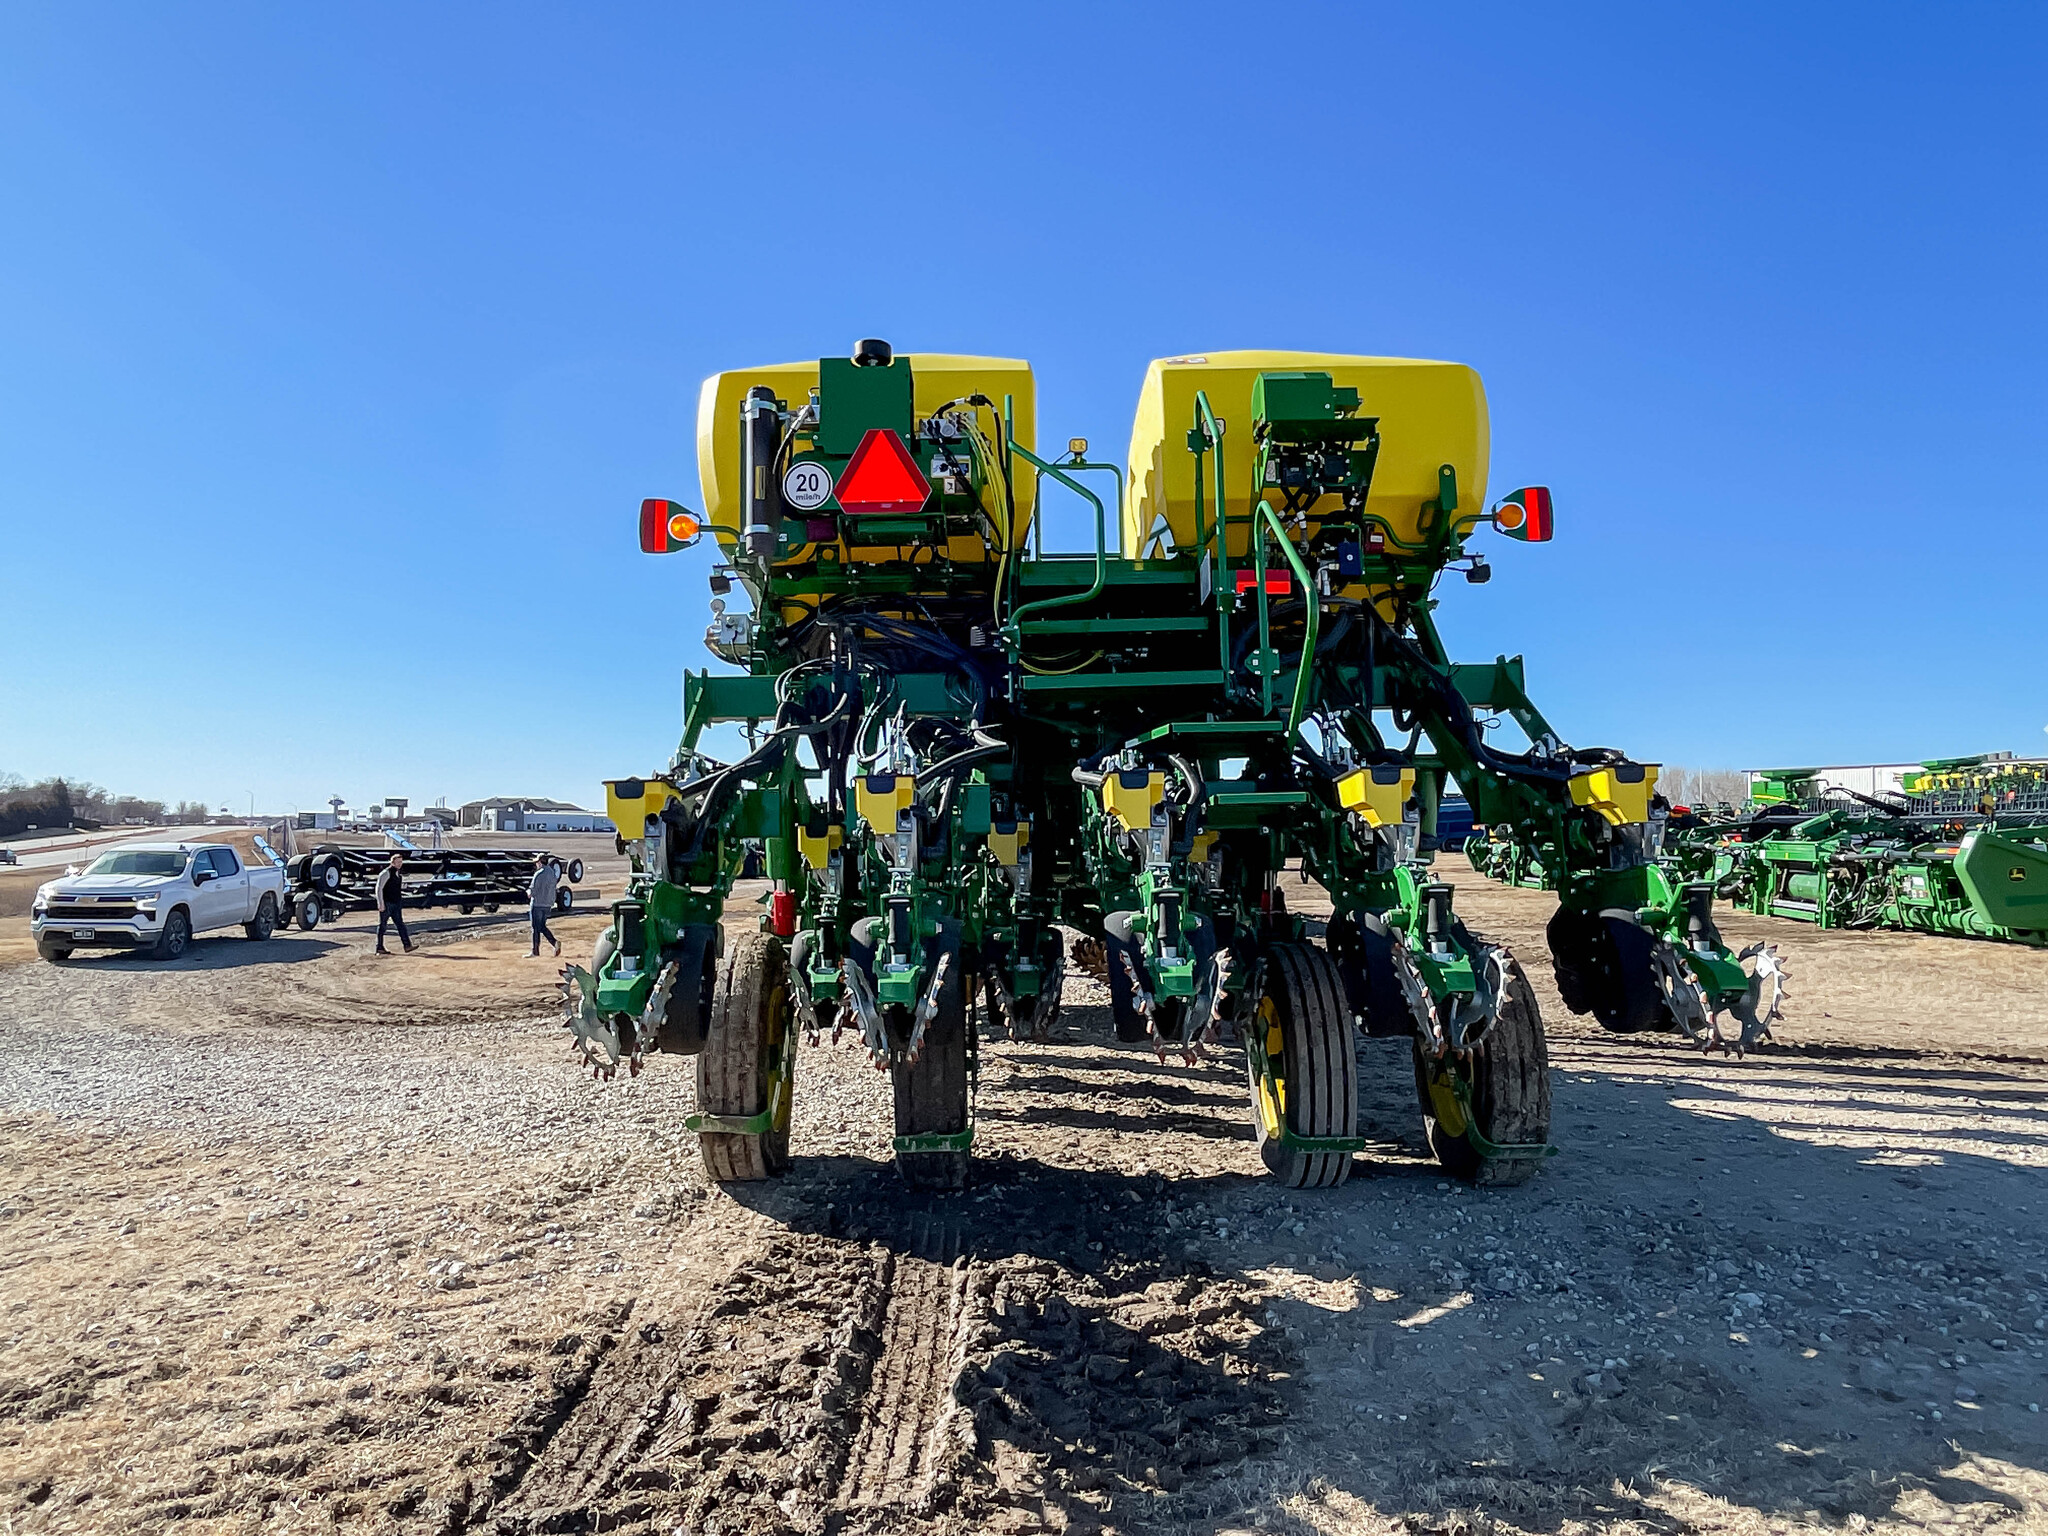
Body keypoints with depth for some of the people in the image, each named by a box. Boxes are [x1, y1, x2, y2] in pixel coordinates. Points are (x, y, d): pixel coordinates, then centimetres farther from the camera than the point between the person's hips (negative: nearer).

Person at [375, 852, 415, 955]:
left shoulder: (399, 874, 12)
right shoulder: (386, 873, -12)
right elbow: (379, 888, -15)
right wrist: (381, 904, -19)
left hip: (396, 904, 7)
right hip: (386, 904, -7)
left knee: (400, 924, 0)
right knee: (382, 925, 3)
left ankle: (407, 945, -6)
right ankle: (379, 948, 11)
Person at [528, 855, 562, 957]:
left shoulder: (539, 874, -15)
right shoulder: (553, 873, 7)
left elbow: (532, 892, -18)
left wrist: (528, 891, 5)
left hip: (538, 904, -7)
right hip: (548, 904, 7)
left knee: (536, 927, 3)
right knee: (542, 926, 16)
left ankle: (535, 951, 10)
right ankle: (555, 942, -1)